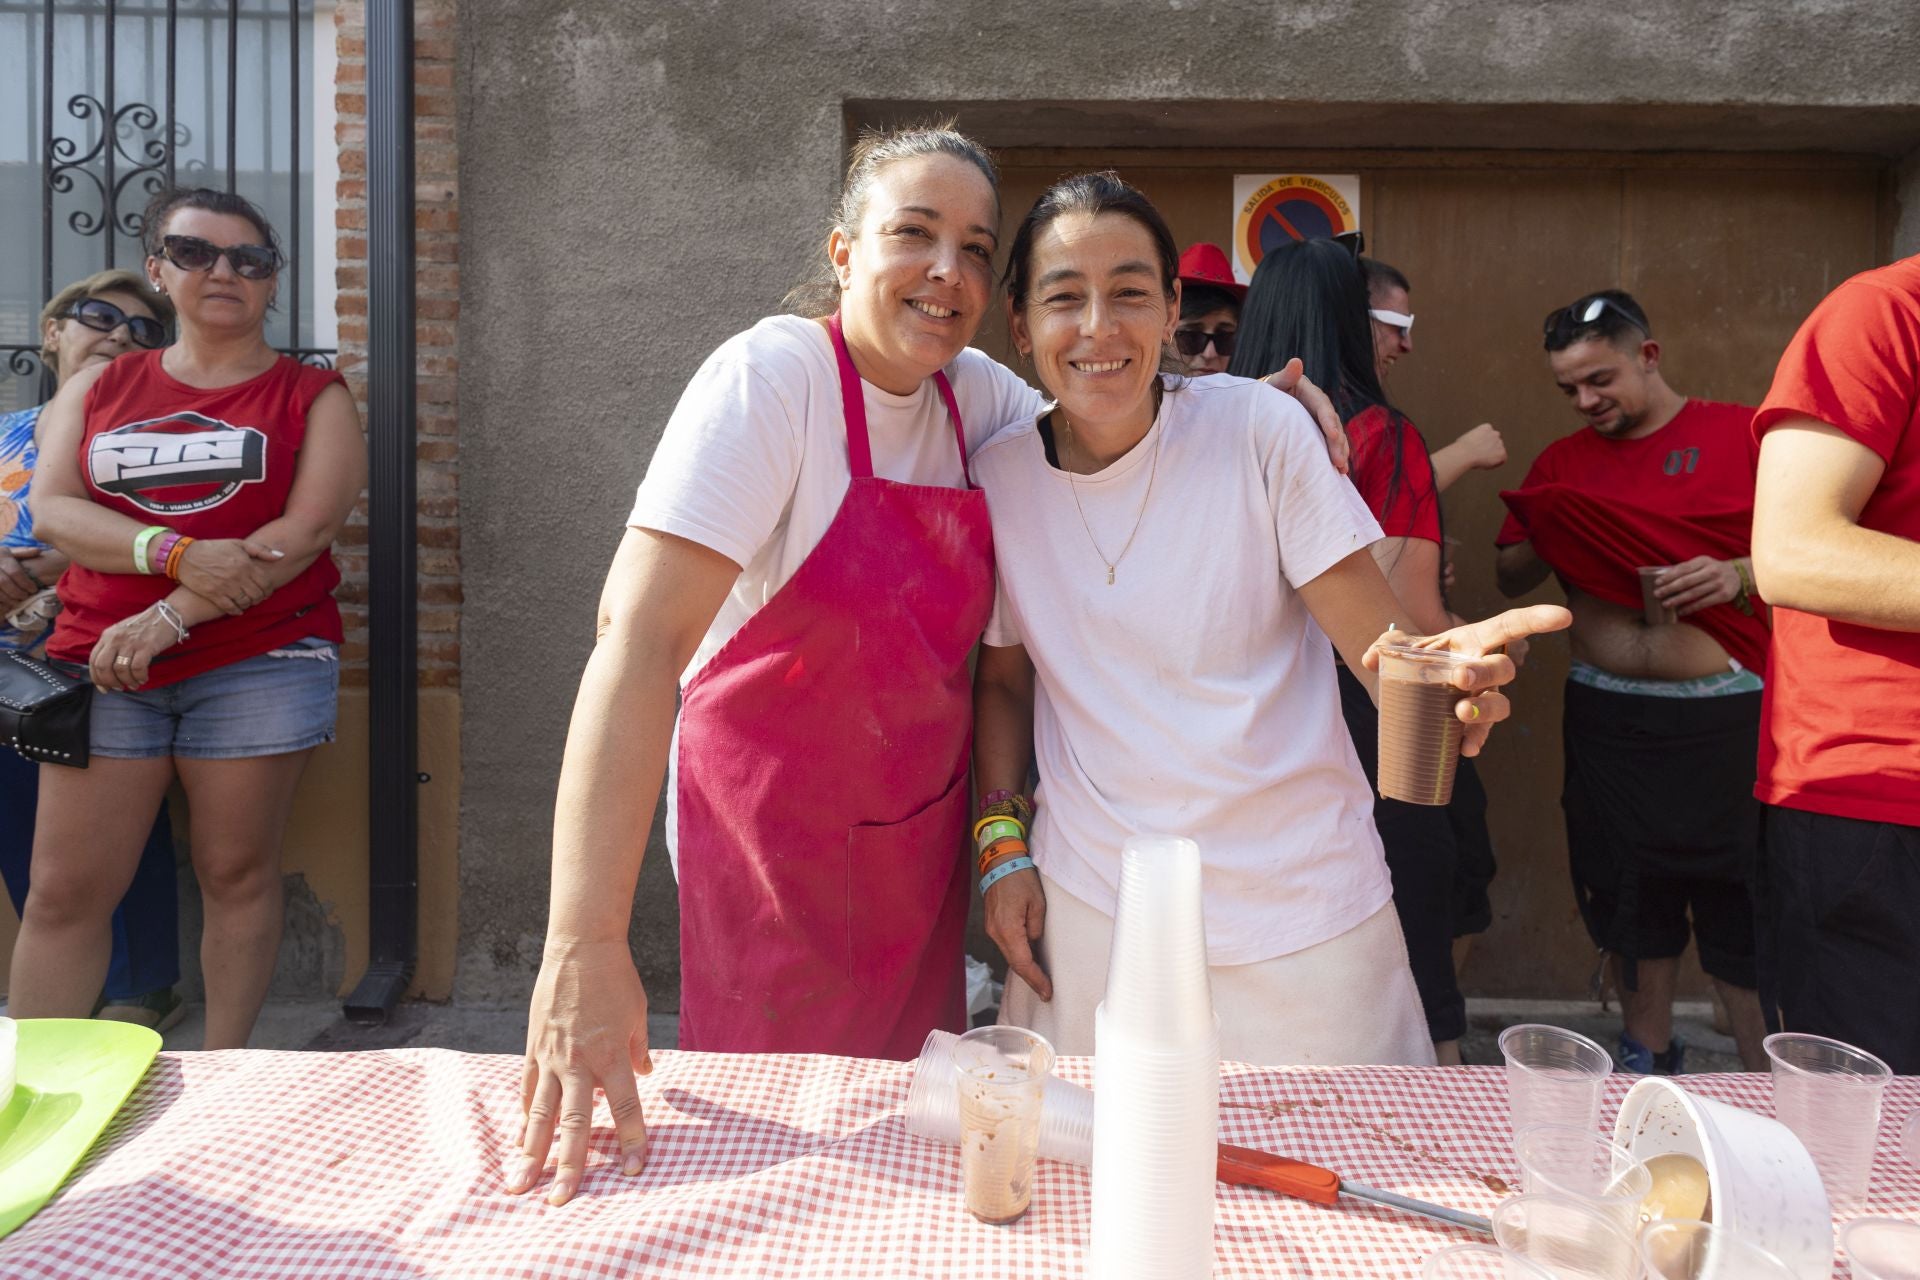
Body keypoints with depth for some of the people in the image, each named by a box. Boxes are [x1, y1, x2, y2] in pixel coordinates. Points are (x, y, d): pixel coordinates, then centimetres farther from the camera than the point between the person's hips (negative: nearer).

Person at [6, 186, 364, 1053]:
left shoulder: (313, 397, 5)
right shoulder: (97, 388, 15)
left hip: (257, 664, -2)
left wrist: (172, 617, -14)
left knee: (237, 877, 3)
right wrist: (178, 553, -16)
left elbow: (307, 531, -8)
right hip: (104, 665, 3)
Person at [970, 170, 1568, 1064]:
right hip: (1091, 911, 2)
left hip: (1301, 906, -1)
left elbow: (1384, 645, -10)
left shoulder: (1259, 430, -10)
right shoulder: (999, 474, -3)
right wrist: (1000, 842, -2)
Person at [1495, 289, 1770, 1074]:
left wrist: (1740, 575, -20)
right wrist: (1542, 542, -6)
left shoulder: (1741, 434, -1)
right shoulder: (1562, 463, 10)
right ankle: (1646, 1059, 31)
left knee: (1741, 907, 2)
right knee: (1628, 900, 13)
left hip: (1726, 716, -3)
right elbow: (1511, 580, 14)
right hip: (1608, 719, 4)